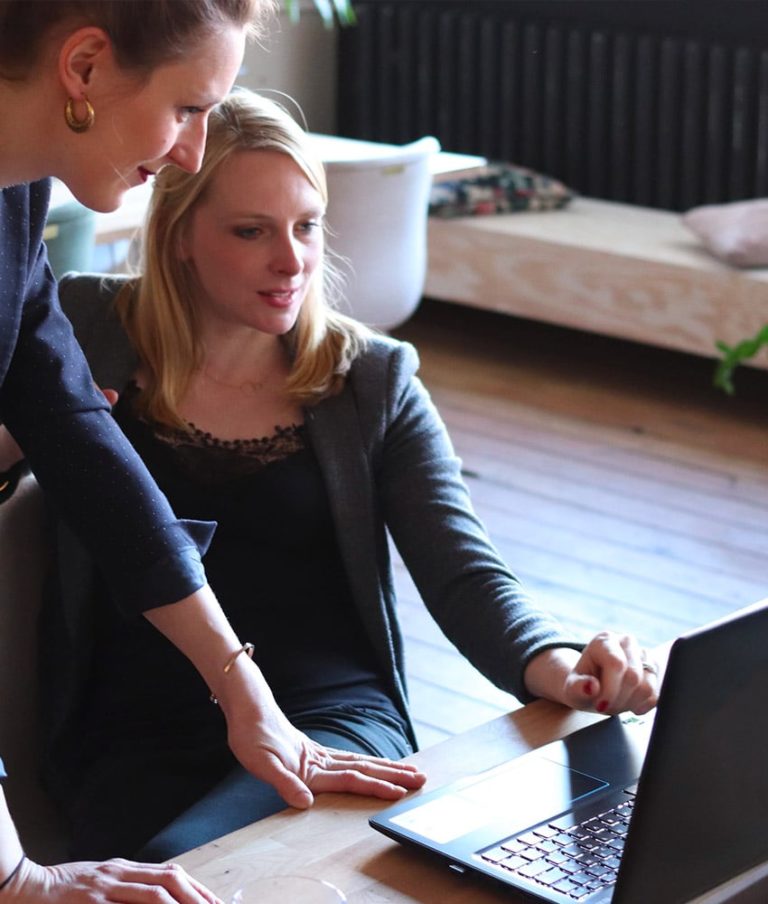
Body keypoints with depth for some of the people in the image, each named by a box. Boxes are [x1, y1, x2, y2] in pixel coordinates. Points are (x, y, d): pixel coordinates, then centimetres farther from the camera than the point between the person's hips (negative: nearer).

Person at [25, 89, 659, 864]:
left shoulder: (374, 379, 10)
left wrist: (551, 664, -19)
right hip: (140, 741, 1)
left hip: (336, 714, 0)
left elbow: (462, 572, 1)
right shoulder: (89, 332, 9)